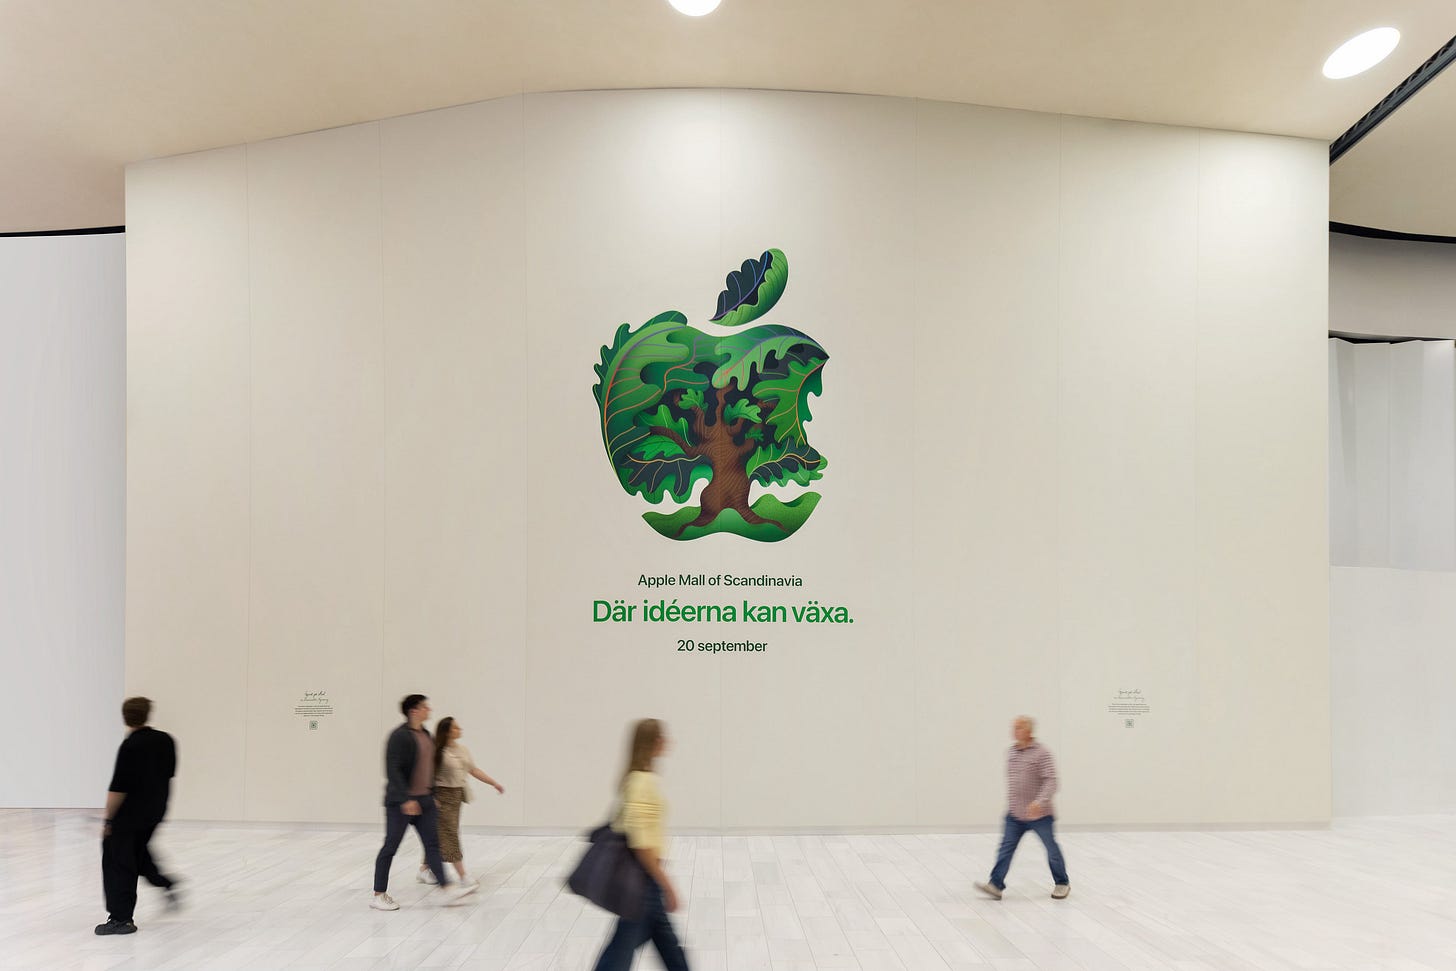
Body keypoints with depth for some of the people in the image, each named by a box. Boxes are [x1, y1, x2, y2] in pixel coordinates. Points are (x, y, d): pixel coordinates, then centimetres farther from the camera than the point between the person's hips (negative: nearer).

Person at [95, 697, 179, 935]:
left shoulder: (130, 747, -20)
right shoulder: (166, 741, 0)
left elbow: (118, 789, -19)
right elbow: (169, 774, 10)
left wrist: (108, 820, -11)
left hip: (130, 814, -7)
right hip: (156, 811, 7)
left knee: (118, 862, 3)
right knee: (138, 851, 27)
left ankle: (121, 918, 6)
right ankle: (166, 883, 17)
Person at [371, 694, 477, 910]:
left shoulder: (425, 735, 10)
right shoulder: (399, 736, -16)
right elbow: (392, 770, -22)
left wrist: (432, 794, 20)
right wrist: (405, 799, -27)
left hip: (424, 799, 8)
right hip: (401, 801, -8)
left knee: (432, 843, 6)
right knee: (390, 847, 3)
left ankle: (446, 887, 6)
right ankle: (378, 895, 15)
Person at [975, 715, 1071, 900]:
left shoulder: (1041, 753, -14)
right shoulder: (1011, 753, 7)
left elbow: (1051, 781, -21)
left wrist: (1040, 801, -34)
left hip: (1039, 814, -5)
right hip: (1015, 814, 6)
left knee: (1051, 849, 11)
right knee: (1006, 848, -2)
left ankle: (1062, 884, 30)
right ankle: (996, 885, -4)